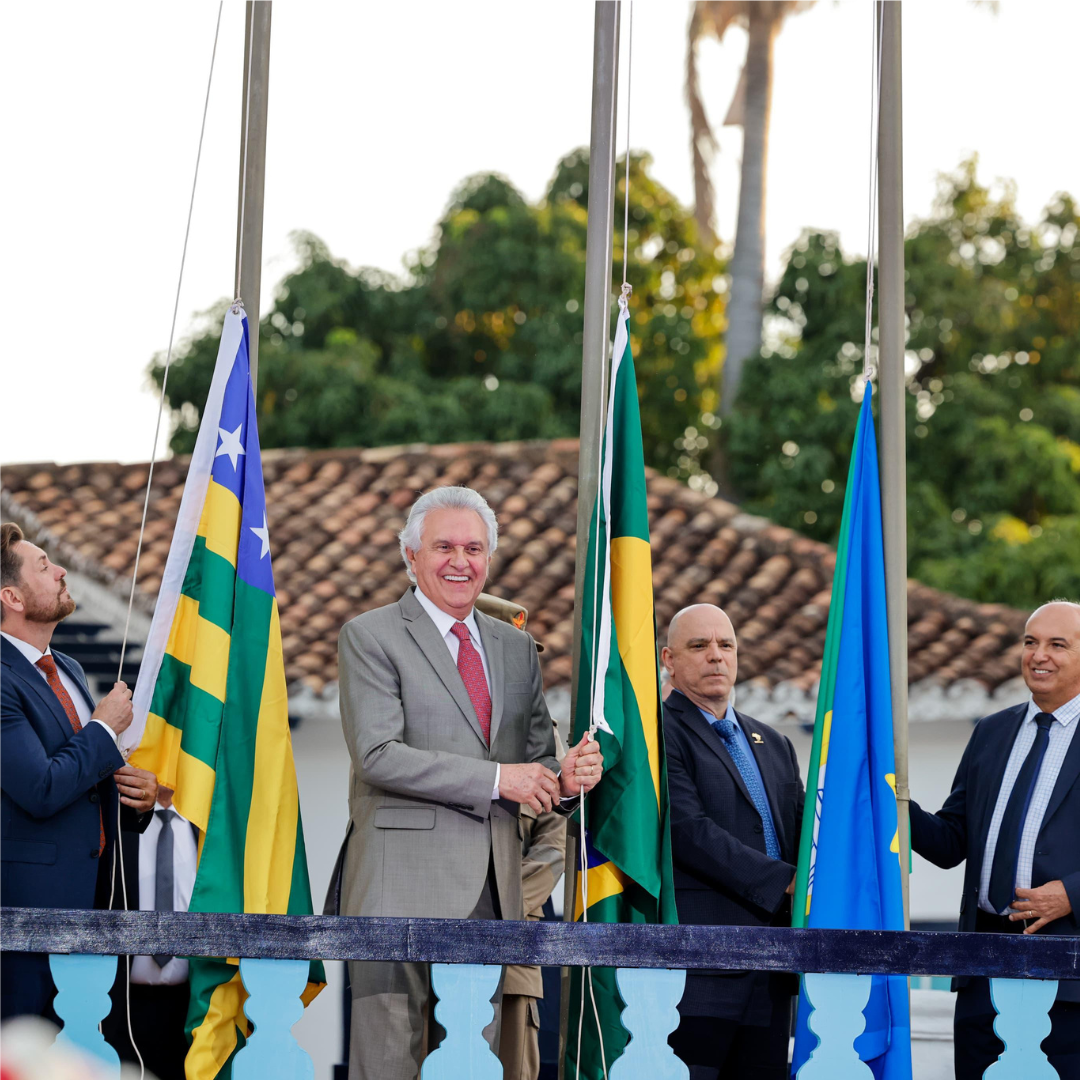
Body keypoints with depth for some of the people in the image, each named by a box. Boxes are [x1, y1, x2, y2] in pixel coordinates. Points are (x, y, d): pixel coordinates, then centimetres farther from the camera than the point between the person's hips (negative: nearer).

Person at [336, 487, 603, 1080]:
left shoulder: (516, 647, 19)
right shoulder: (369, 637, 0)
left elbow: (534, 759, 21)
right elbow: (378, 756, -11)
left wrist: (566, 779, -5)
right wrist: (496, 779, -14)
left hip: (490, 893, 6)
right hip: (403, 885, -6)